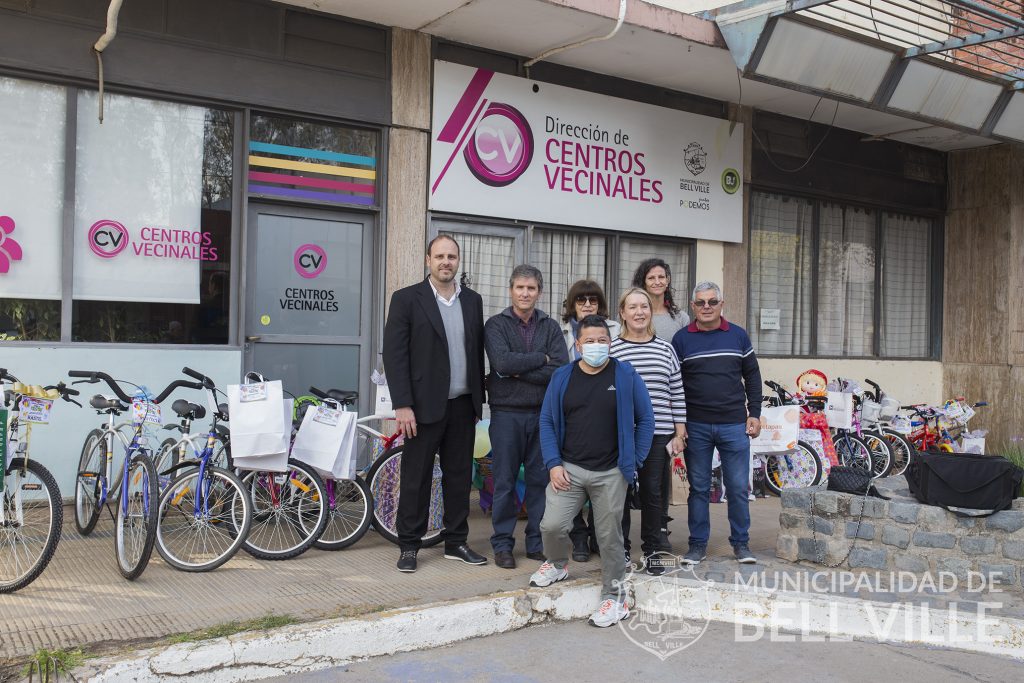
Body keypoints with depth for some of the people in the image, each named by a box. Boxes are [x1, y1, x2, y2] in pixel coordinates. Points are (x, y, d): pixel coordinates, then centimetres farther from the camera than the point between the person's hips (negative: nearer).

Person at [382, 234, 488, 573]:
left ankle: (456, 542, 22)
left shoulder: (472, 301, 10)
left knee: (459, 476, 11)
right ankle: (409, 546, 14)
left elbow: (478, 351, 14)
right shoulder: (407, 299, -4)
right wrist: (402, 405, -14)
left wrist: (479, 399, 10)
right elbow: (394, 354, -8)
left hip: (463, 405, 4)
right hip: (425, 405, -4)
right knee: (416, 478, 3)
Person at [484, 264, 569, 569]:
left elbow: (561, 370, -7)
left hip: (544, 413, 2)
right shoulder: (496, 324, 1)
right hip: (507, 414, -2)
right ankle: (502, 545, 14)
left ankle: (537, 542, 20)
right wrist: (541, 358, -9)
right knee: (504, 482, 4)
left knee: (541, 480, 8)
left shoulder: (551, 327, 7)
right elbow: (502, 362, -16)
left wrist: (518, 371, -12)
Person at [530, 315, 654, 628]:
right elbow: (547, 421, 7)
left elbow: (645, 419, 4)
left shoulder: (626, 376, -2)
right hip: (569, 469, 1)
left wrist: (634, 461, 1)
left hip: (611, 473, -1)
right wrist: (553, 464, -2)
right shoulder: (562, 378, 3)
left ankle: (614, 596, 23)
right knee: (552, 525, -9)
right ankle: (557, 564, 24)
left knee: (609, 536, 6)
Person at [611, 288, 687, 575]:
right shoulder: (611, 350, 1)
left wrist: (680, 433, 6)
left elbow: (677, 393, 10)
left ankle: (652, 551, 20)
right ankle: (621, 549, 19)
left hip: (658, 434, 2)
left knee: (653, 492, 7)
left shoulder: (666, 349, 9)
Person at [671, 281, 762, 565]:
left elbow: (752, 376, 12)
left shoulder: (738, 335, 6)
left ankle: (740, 542, 19)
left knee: (738, 487, 4)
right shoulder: (682, 339, 2)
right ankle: (698, 544, 17)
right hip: (696, 427, -1)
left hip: (734, 425, 1)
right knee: (698, 487, 7)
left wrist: (754, 414, 5)